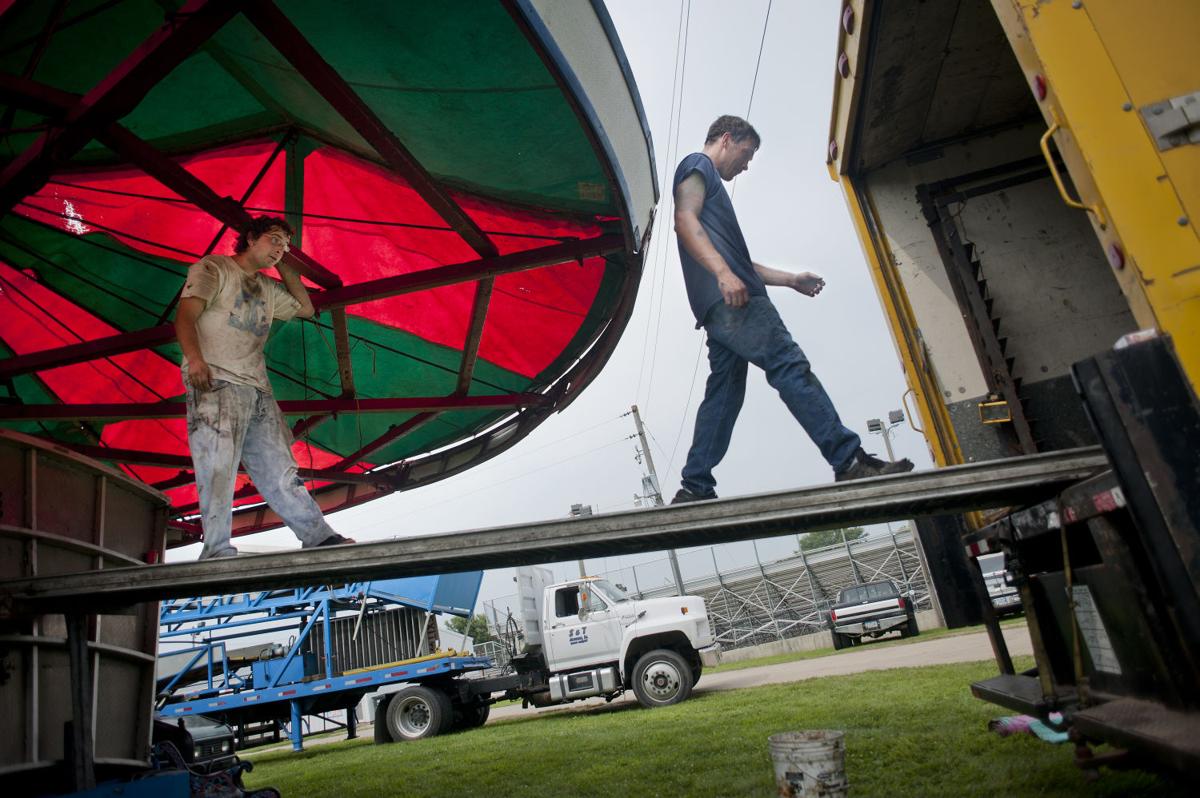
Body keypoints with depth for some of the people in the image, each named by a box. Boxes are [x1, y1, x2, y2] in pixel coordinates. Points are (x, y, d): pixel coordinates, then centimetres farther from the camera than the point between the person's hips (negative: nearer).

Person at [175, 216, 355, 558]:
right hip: (216, 382, -7)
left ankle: (320, 538, -1)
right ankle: (218, 553, -19)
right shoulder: (212, 268, 7)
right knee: (218, 467, -17)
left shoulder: (268, 288, 27)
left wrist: (284, 266, 29)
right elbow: (185, 316, -7)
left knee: (279, 469, 3)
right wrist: (194, 357, -27)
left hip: (258, 389, 7)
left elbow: (305, 308, 37)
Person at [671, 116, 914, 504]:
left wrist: (791, 279, 33)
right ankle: (850, 461, -18)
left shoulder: (709, 180, 37)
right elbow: (685, 220, -12)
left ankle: (695, 489, 0)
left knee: (724, 393, 3)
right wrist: (724, 273, -25)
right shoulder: (698, 165, 8)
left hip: (718, 306, 10)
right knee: (790, 367, -15)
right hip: (729, 298, -10)